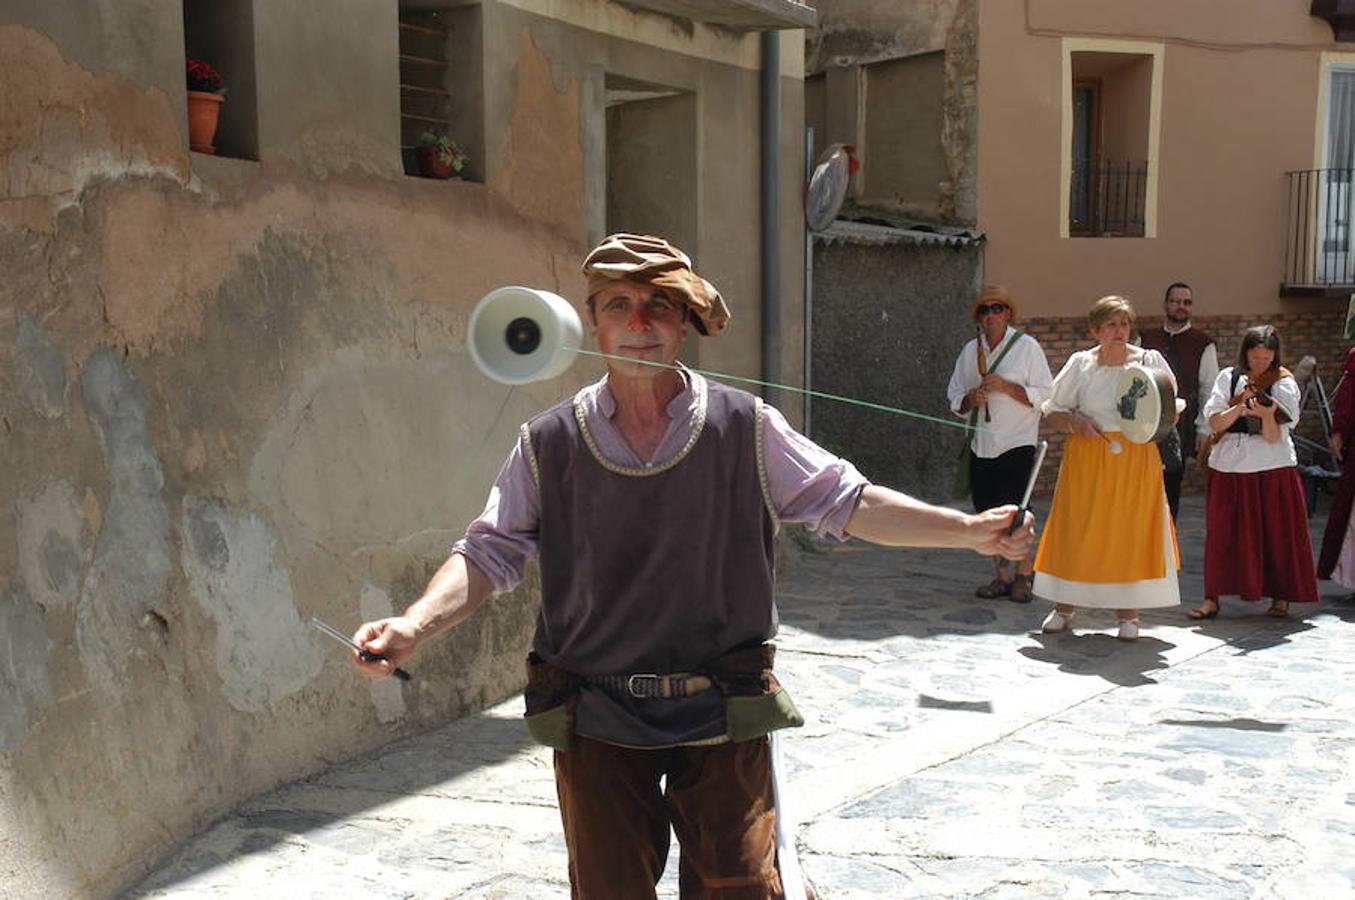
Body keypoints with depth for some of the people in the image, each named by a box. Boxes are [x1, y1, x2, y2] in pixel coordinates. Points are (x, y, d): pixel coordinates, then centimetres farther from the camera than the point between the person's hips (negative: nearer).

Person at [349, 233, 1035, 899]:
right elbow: (488, 553, 0)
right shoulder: (549, 445, -1)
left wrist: (970, 531, -6)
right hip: (596, 723, 1)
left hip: (724, 721, 0)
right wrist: (413, 626, -17)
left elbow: (850, 504, 2)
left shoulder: (746, 429, -1)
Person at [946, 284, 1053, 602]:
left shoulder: (1027, 347, -1)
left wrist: (1005, 386, -16)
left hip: (1017, 443, -5)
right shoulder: (970, 350, 12)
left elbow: (1044, 395, -6)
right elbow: (955, 397, 15)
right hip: (981, 443, 5)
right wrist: (971, 398, -7)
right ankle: (1002, 576, 19)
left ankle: (1023, 574, 8)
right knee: (987, 514, 6)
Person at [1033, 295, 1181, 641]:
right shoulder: (1080, 364, 4)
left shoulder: (1150, 362, 3)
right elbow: (1053, 411, 9)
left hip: (1137, 460, 0)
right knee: (1076, 531, 1)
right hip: (1087, 457, 1)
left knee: (1131, 533, 0)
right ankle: (1064, 607, 13)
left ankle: (1128, 613, 10)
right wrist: (1076, 423, -11)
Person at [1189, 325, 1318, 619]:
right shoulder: (1228, 378, 5)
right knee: (1222, 533, 1)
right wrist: (1241, 406, -17)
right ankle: (1212, 598, 6)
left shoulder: (1283, 384, -1)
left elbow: (1273, 438, -9)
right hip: (1229, 467, 2)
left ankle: (1280, 597, 16)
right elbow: (1215, 424, -3)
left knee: (1277, 532, 3)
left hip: (1272, 468, -1)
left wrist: (1266, 414, -28)